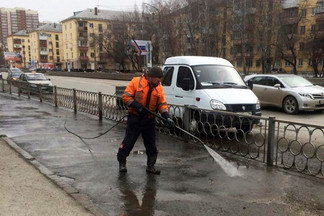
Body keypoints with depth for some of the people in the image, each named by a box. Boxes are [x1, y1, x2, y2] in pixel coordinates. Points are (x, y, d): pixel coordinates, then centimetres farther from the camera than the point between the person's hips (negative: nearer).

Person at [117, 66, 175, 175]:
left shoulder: (159, 88, 5)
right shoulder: (136, 82, -8)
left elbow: (162, 104, 3)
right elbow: (126, 96, -9)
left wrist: (166, 117, -12)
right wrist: (137, 106, -19)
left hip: (149, 120, 4)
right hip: (134, 118, -4)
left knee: (151, 144, 8)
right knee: (129, 141, 3)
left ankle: (150, 166, 22)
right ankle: (122, 162, 22)